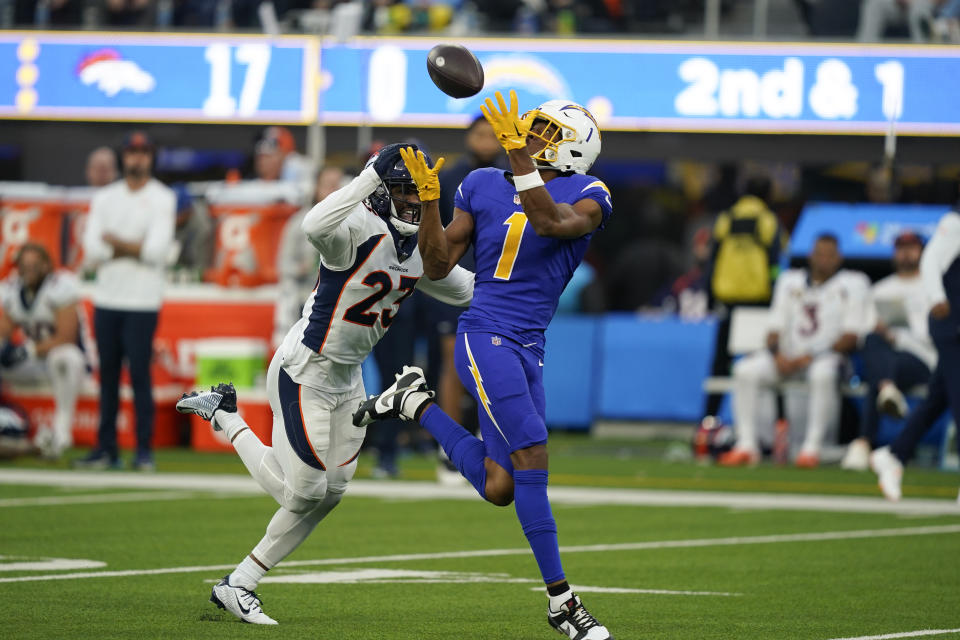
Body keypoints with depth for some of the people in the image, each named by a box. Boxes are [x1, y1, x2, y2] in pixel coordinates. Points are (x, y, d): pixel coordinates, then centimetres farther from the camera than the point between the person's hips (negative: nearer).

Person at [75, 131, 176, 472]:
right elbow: (91, 251, 0)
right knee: (108, 375, 6)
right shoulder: (104, 198, 11)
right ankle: (106, 449, 11)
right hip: (107, 299, 4)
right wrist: (136, 248, -8)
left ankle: (144, 451, -1)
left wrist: (115, 242, -6)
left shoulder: (162, 198, 0)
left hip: (142, 301, -4)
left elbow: (158, 250, -12)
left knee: (140, 374, -6)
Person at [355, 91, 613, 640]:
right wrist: (427, 199, -3)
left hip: (528, 349, 3)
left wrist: (521, 158, -28)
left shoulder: (588, 197, 2)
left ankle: (418, 403, 23)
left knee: (499, 489, 1)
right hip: (486, 337, -2)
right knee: (532, 458, -17)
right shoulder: (484, 187, 8)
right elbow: (438, 266, 9)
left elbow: (551, 222, -22)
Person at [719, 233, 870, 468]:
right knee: (746, 370, -21)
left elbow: (851, 337, -6)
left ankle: (811, 448, -34)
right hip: (788, 354, 4)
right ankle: (746, 445, -19)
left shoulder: (852, 284, 3)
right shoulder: (790, 281, 16)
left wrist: (812, 357, -15)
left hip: (830, 354, -4)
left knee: (823, 374, -40)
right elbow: (776, 325, 12)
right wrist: (776, 353, -11)